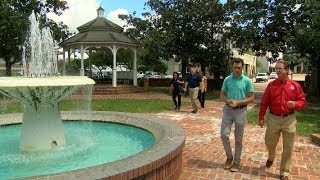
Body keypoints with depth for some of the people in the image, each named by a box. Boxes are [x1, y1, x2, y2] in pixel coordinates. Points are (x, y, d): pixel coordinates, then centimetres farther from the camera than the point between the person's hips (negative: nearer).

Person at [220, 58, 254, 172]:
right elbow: (222, 95, 7)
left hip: (241, 111, -2)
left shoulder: (247, 80, -4)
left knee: (238, 139, 8)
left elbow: (251, 98, -4)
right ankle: (229, 156, 20)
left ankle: (236, 161, 23)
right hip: (228, 110, 2)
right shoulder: (227, 79, 3)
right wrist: (228, 101, -14)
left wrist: (238, 102, -17)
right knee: (224, 134, -3)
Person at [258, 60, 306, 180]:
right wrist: (261, 117, -1)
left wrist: (295, 104, -18)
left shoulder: (295, 85, -1)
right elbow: (264, 103, 1)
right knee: (269, 142, 10)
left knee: (288, 148, 5)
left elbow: (302, 101, 4)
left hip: (289, 119, 0)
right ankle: (271, 157, 45)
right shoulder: (271, 85, 0)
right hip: (273, 118, 1)